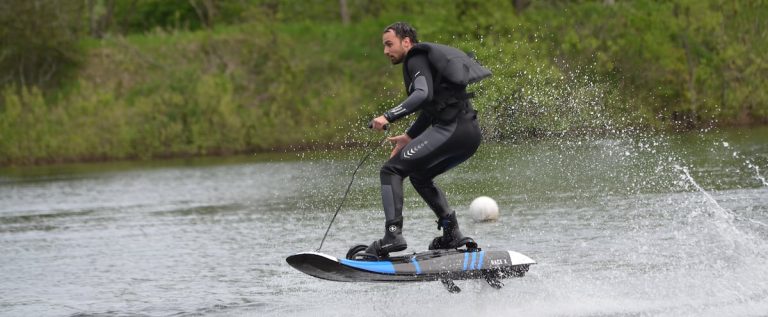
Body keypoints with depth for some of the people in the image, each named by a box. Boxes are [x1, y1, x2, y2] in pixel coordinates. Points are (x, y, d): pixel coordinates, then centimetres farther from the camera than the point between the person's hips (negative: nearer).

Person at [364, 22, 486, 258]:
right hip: (470, 133, 10)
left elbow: (424, 94, -21)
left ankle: (393, 234, -22)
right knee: (419, 175, 27)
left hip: (451, 129, -10)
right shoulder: (427, 58, 28)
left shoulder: (416, 60, -2)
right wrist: (409, 137, 35)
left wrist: (388, 117, -24)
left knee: (391, 170, -8)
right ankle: (453, 235, 17)